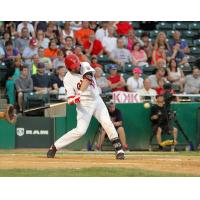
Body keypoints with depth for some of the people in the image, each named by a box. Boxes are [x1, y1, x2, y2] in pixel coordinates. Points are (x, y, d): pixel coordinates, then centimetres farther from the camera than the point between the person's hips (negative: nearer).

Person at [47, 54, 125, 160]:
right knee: (80, 130, -12)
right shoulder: (68, 79, -12)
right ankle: (54, 147, -1)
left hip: (97, 100, 3)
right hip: (84, 105, -3)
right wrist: (74, 100, -39)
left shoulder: (85, 66, -5)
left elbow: (87, 79, -25)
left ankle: (119, 149, -1)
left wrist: (80, 92, -39)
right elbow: (70, 100, -15)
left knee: (107, 123, -8)